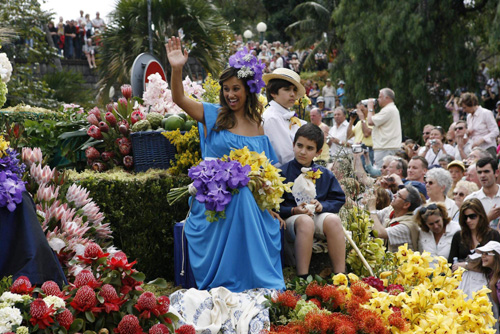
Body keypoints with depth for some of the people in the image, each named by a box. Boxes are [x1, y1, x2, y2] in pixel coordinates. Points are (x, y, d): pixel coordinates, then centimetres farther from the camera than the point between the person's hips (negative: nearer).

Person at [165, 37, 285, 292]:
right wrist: (177, 69, -30)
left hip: (249, 202, 2)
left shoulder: (257, 125, 11)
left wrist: (269, 206, 9)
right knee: (219, 259, -7)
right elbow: (179, 99, -13)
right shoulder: (213, 116, 2)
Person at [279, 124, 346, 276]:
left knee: (333, 219, -31)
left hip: (318, 216, 3)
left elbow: (339, 200, 12)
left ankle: (340, 274, -32)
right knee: (305, 221, -38)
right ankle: (302, 278, -40)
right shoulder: (283, 173, 1)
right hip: (291, 219, -3)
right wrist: (294, 210, -19)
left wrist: (322, 206, -8)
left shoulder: (325, 174, 13)